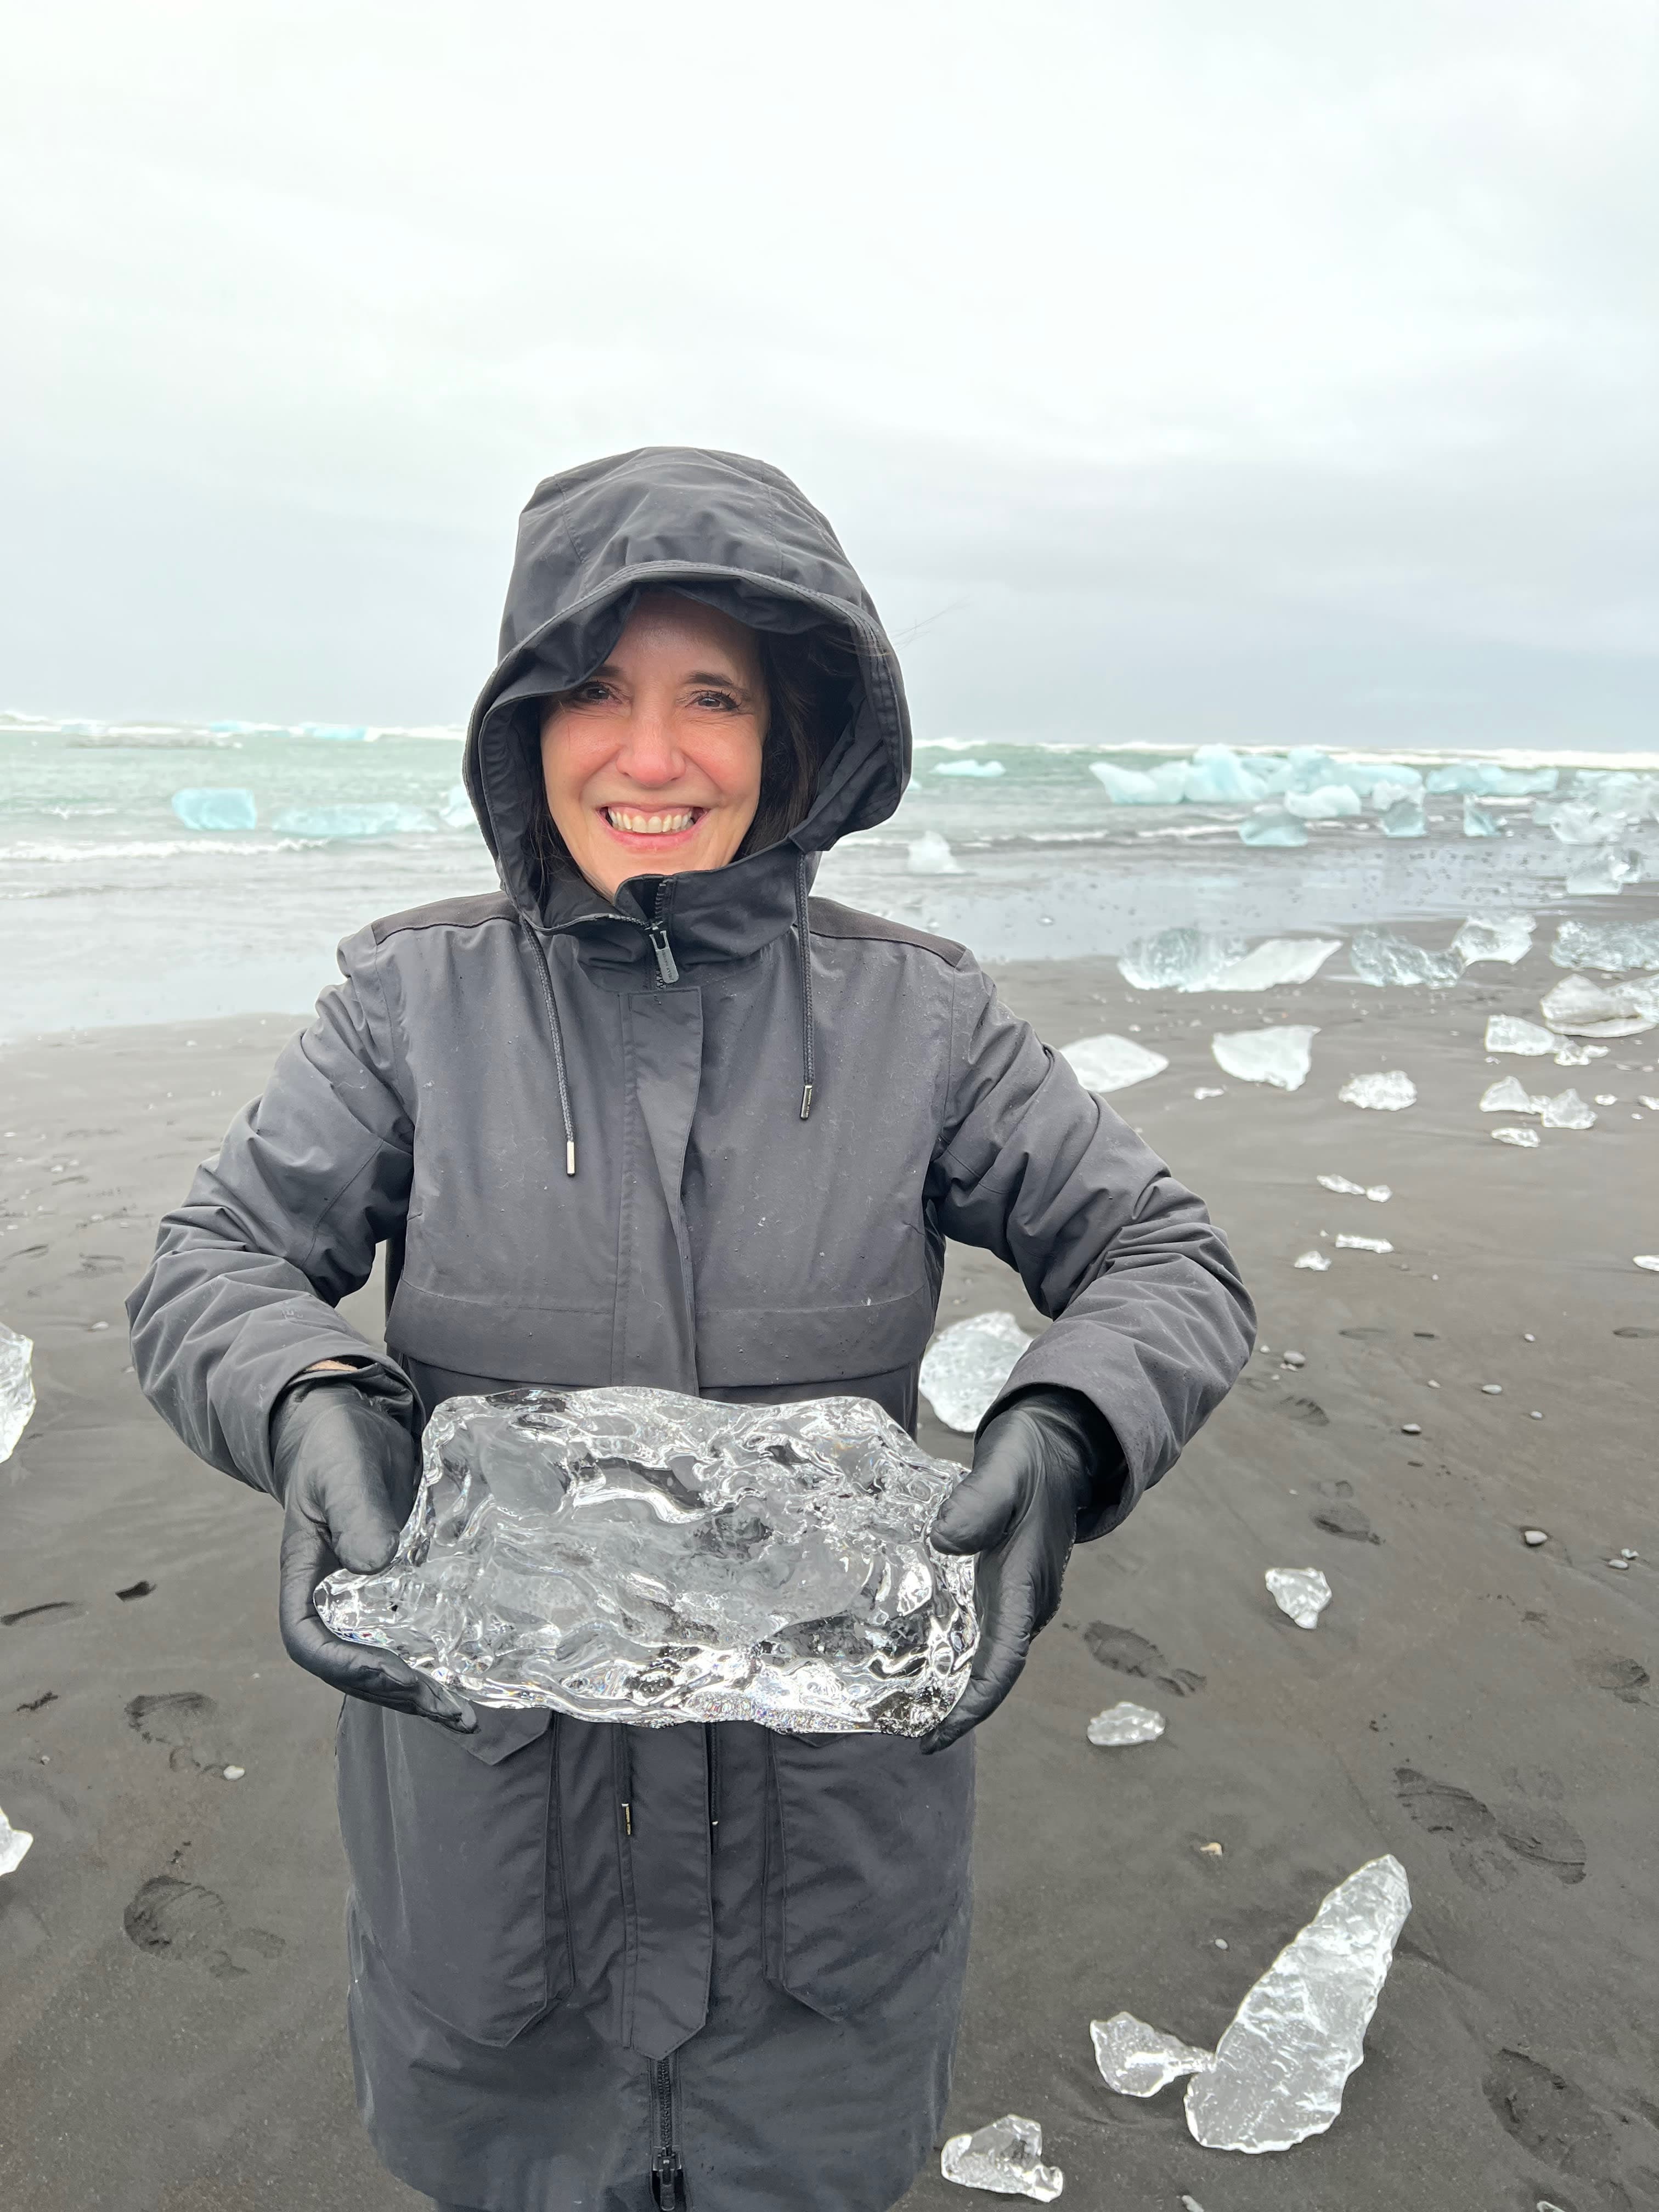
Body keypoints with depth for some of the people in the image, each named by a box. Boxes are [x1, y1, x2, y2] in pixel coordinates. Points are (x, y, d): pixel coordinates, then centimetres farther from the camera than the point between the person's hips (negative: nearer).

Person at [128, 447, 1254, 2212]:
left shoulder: (912, 1011, -8)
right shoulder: (417, 995, -6)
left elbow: (1163, 1260, -4)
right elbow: (214, 1264, -5)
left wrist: (1060, 1436, -25)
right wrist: (317, 1407, -27)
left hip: (836, 1788, 0)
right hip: (486, 1780, 1)